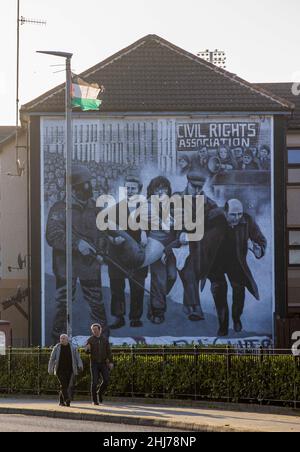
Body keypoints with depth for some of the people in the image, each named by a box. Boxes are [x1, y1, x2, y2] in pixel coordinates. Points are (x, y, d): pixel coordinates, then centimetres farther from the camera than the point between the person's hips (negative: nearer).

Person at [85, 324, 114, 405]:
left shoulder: (104, 339, 6)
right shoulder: (90, 340, -1)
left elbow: (108, 351, 6)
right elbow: (87, 352, -6)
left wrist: (111, 362, -3)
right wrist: (87, 348, -31)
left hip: (103, 363, 2)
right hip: (94, 363, -2)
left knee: (106, 380, -9)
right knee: (95, 382, -8)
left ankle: (100, 393, 19)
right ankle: (95, 400, 1)